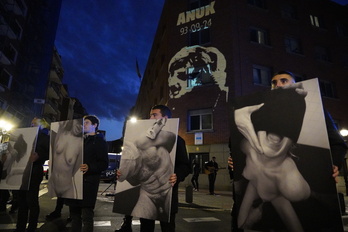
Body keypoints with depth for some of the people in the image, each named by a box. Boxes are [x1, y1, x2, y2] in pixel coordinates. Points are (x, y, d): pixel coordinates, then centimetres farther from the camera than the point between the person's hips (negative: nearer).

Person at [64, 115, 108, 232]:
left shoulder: (99, 141, -1)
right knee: (74, 213, 12)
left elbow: (104, 164, -10)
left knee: (86, 215, -5)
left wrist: (89, 167, -26)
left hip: (89, 181, -7)